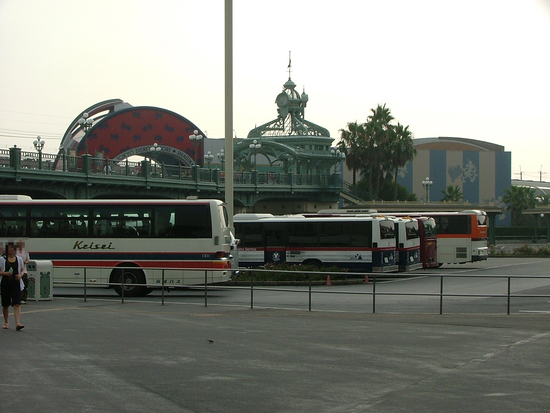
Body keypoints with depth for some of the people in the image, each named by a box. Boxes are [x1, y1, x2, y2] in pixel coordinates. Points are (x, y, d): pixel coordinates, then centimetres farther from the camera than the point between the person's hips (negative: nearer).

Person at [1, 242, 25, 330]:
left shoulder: (19, 259, 7)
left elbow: (22, 270, 14)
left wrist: (20, 275, -7)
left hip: (16, 283, 0)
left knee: (17, 304, -13)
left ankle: (18, 323, -22)